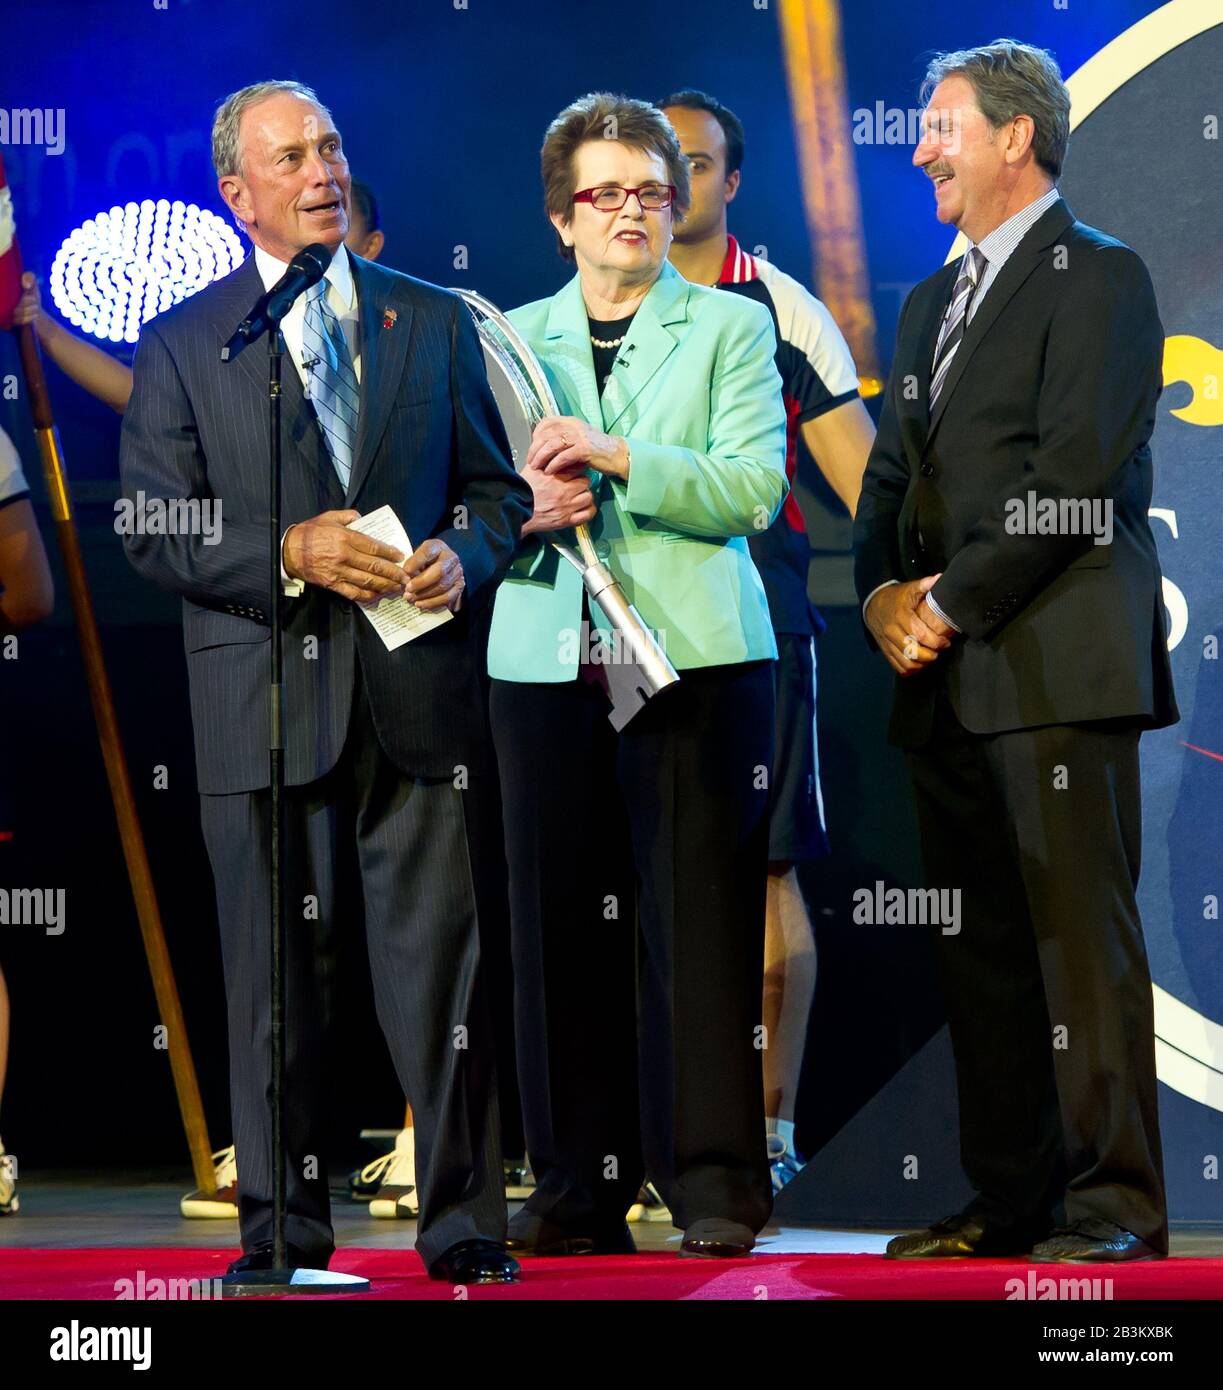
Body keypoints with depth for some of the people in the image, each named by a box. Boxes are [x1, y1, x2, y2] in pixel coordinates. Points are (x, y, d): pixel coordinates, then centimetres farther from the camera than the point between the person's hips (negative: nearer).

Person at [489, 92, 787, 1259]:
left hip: (696, 659, -3)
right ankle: (579, 1185, 7)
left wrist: (617, 456, -15)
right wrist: (526, 509, -8)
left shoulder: (732, 328, 8)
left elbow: (755, 488, -5)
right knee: (559, 925, 1)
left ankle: (716, 1184, -2)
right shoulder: (511, 340, 17)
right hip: (545, 665, 3)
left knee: (699, 923, -5)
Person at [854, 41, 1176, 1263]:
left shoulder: (1098, 279, -4)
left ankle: (1114, 1206, -6)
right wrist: (883, 589, 2)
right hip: (948, 674, 8)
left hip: (1057, 665, -8)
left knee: (1081, 937, -8)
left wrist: (957, 600, -12)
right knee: (979, 947, 8)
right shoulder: (930, 303, 22)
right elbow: (892, 474, 21)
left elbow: (1074, 474, -13)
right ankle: (1009, 1198, 14)